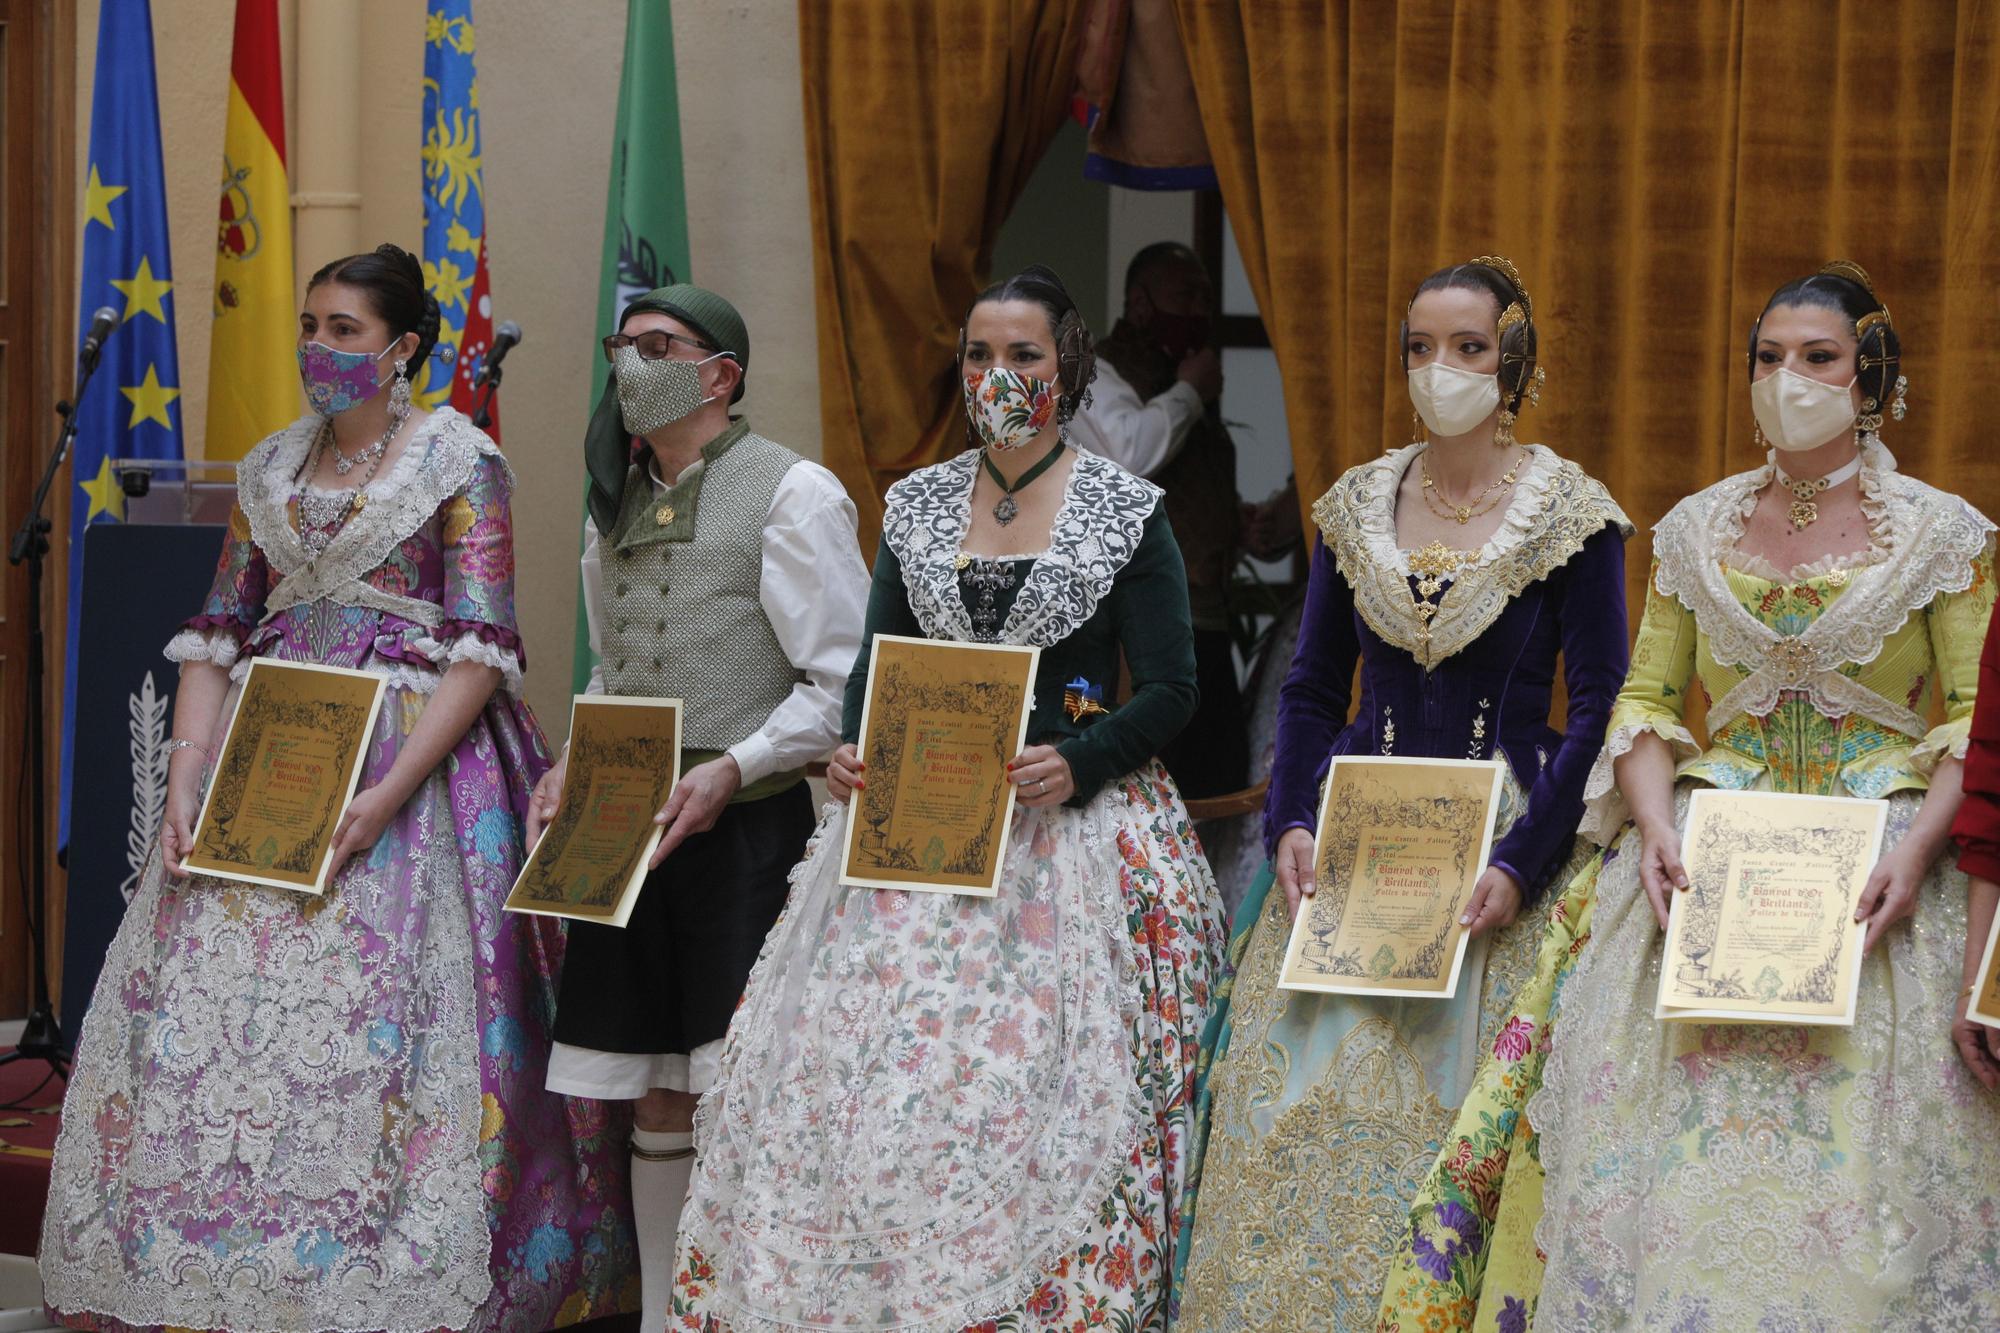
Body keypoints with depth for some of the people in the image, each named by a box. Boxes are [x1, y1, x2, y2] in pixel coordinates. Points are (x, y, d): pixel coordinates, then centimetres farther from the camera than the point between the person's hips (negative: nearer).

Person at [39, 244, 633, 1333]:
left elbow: (478, 651, -10)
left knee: (371, 1036, -12)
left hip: (413, 753, -5)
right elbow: (217, 636, 12)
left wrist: (379, 802, -19)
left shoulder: (458, 463, -2)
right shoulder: (270, 471, 14)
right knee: (200, 1015, -1)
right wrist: (184, 782, -4)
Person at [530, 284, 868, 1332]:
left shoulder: (792, 493, -4)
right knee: (656, 1097, 10)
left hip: (748, 827, -6)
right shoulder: (616, 502, 18)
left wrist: (734, 769, -18)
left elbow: (844, 685, -8)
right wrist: (573, 764, 8)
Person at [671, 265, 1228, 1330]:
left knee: (1039, 1096, -9)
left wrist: (1076, 764, -19)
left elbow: (1170, 691, -2)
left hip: (1070, 820, -3)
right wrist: (853, 751, -7)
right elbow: (876, 664, 13)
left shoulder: (1128, 512, 1)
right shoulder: (915, 504, 12)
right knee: (864, 1072, -4)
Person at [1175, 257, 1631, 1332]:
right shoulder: (1355, 506, 8)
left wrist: (1520, 862, -15)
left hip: (1497, 841, -4)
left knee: (1455, 1112, -4)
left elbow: (1598, 711, -7)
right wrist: (1290, 821, -4)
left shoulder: (1573, 516, -4)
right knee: (1299, 1104, 0)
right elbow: (1310, 690, 11)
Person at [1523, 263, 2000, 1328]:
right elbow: (1647, 701, 9)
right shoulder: (1694, 530, 11)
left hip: (1876, 862, -2)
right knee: (1682, 1152, -5)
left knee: (1859, 1152, -8)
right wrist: (1656, 824, -9)